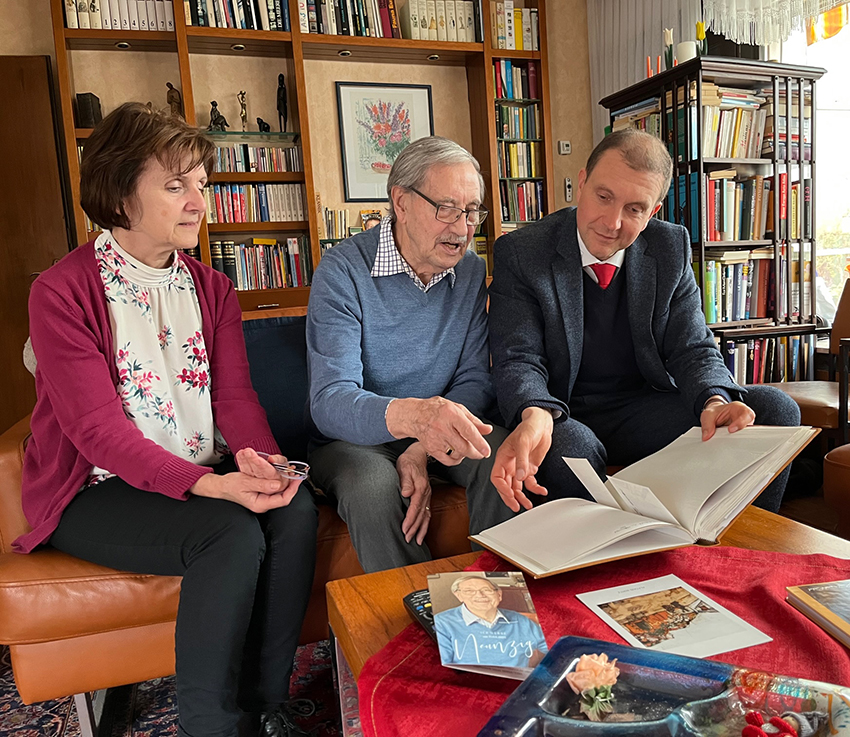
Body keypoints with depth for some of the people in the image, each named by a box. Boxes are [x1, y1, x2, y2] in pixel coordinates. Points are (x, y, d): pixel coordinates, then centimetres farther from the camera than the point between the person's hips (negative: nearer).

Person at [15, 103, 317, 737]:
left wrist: (259, 460, -24)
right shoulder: (62, 292, -10)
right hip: (96, 490, -4)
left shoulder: (212, 289, 7)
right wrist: (210, 485, -32)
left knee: (297, 508, -23)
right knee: (233, 534, -29)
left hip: (209, 476, 5)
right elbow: (98, 430, -18)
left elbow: (235, 397, -1)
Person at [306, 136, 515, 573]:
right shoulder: (343, 271, -16)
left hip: (434, 439, 4)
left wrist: (423, 449, -22)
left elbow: (475, 381, -3)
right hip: (354, 439, -3)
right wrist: (412, 415, -49)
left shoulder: (471, 271, 0)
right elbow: (330, 402, -26)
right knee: (374, 484, -34)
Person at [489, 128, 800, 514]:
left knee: (775, 409, -14)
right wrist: (535, 416, -37)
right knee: (569, 447, -38)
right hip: (566, 417, -3)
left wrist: (714, 401, -23)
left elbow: (693, 350, 1)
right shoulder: (520, 253, -9)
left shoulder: (671, 248, 1)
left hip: (647, 411, 4)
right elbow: (518, 359, -14)